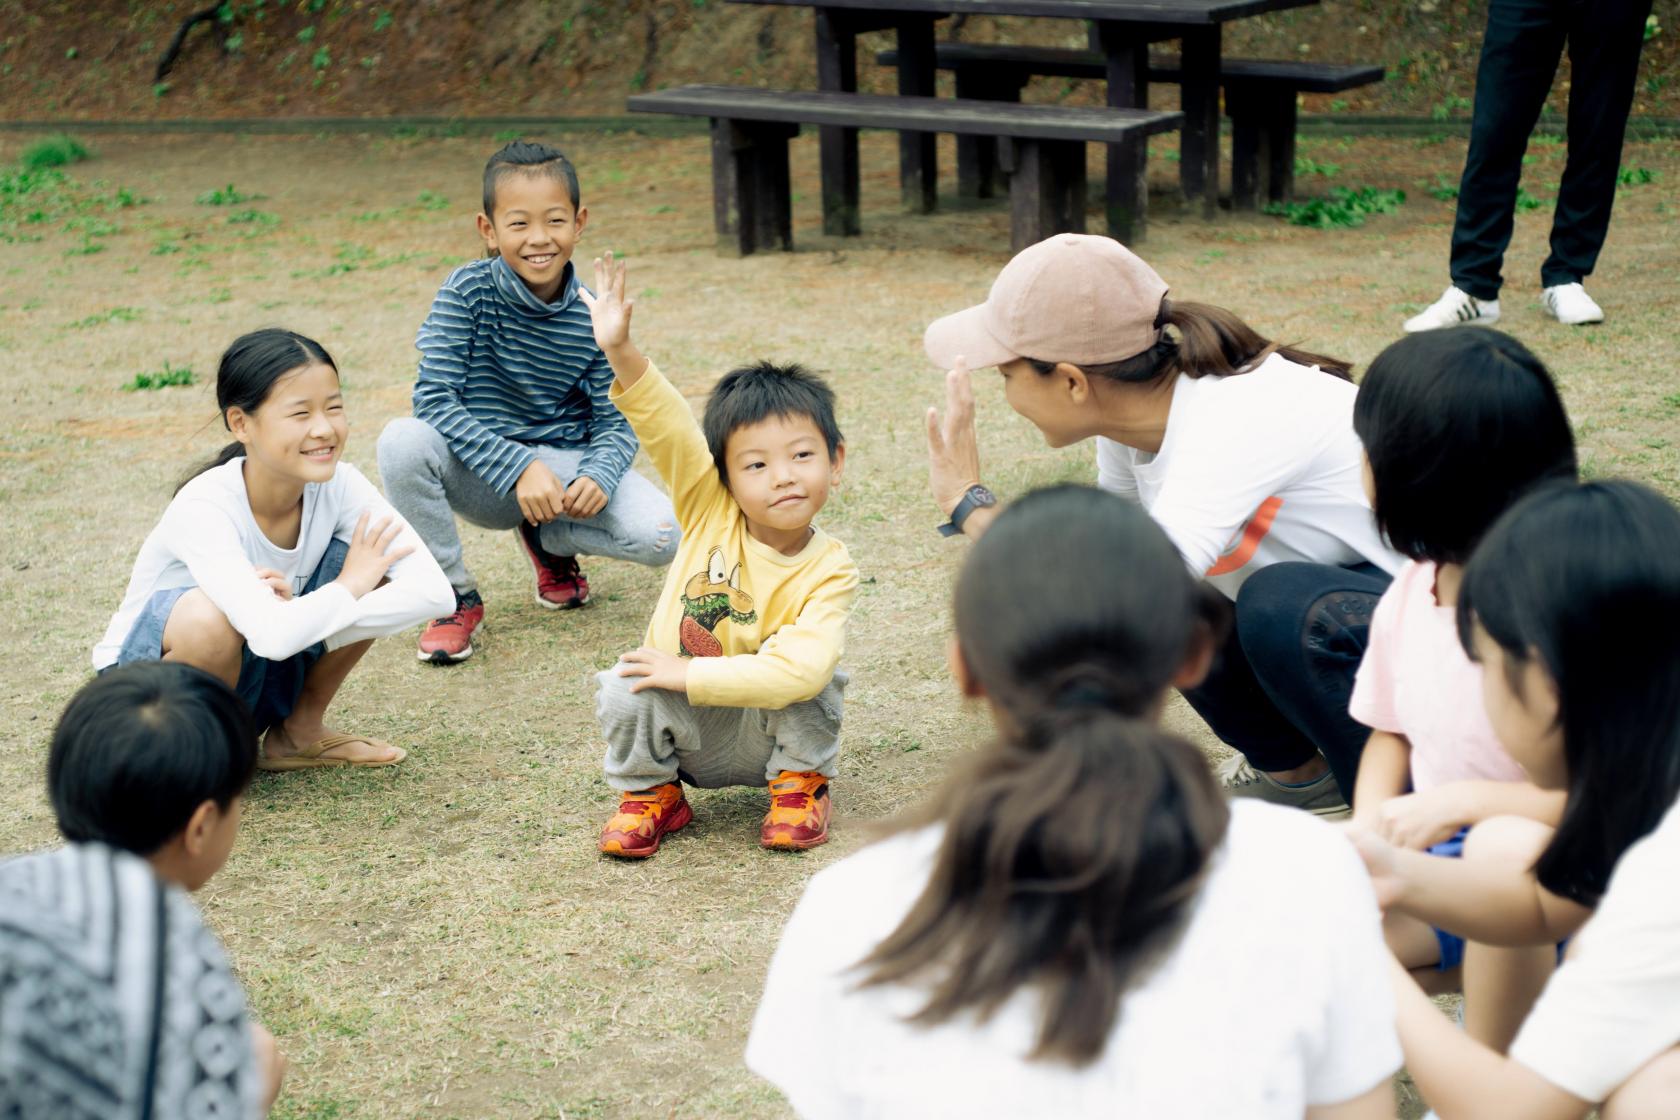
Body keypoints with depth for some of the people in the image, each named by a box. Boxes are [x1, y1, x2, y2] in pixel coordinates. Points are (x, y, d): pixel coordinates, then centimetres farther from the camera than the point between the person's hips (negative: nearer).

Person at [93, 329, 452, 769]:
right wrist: (349, 586, -27)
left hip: (250, 678, 5)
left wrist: (304, 624, -31)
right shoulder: (203, 508, -31)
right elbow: (272, 634, -46)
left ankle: (300, 732, 4)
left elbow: (432, 589, -25)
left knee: (373, 568, -15)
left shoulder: (337, 482, -15)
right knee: (212, 617, -38)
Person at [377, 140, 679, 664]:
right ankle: (457, 596, -9)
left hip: (563, 461, 1)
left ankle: (550, 542, 12)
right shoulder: (468, 291, -15)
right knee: (402, 441, -33)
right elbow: (434, 398, -20)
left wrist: (598, 475, -29)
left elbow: (614, 421, -6)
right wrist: (519, 469, -28)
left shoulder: (593, 315, -10)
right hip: (480, 473, -1)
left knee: (662, 536, -24)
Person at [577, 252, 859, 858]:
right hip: (685, 732, 1)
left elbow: (797, 669, -34)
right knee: (623, 692, -27)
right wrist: (621, 352, -40)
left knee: (815, 678, -28)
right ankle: (651, 793, 3)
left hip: (770, 731, -1)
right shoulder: (711, 511, -13)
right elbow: (666, 423, -25)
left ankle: (800, 783, 0)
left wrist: (687, 674, -30)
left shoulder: (829, 570, -20)